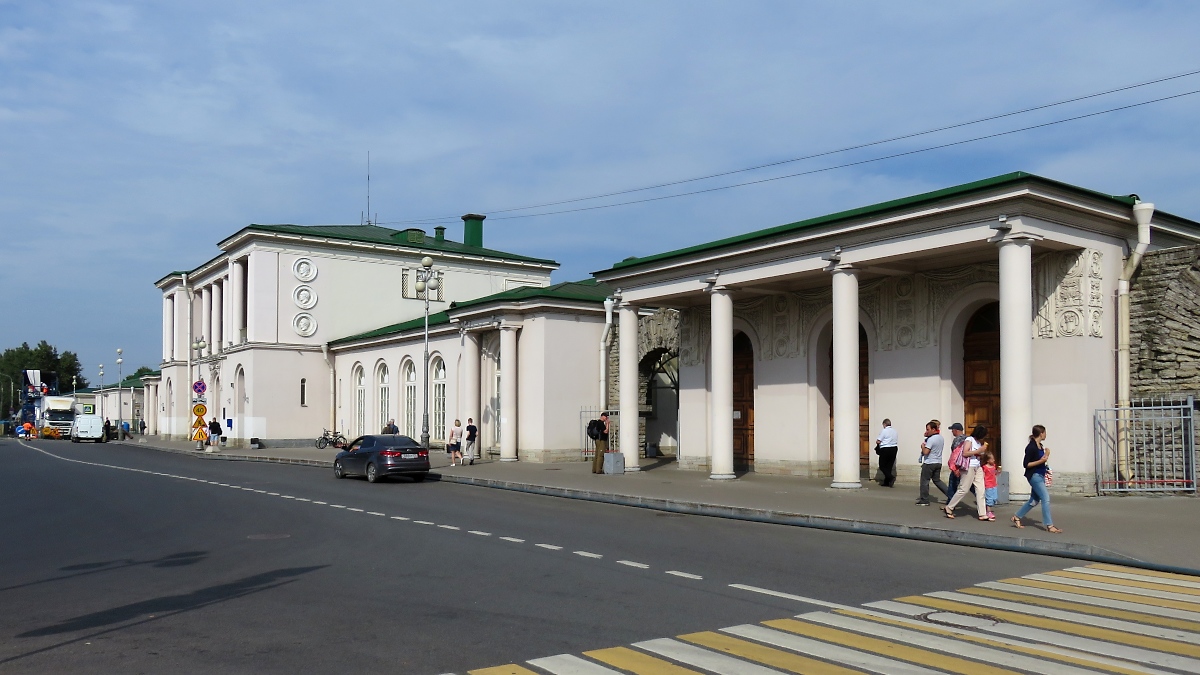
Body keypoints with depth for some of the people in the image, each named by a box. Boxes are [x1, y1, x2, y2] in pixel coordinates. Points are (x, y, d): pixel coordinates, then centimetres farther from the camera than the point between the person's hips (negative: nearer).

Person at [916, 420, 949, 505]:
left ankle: (924, 500, 7)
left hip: (929, 463, -8)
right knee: (937, 480, 18)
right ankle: (950, 494, 10)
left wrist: (922, 446, -2)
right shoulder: (941, 438, 8)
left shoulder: (931, 439, -19)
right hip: (938, 462, 8)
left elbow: (926, 452, -21)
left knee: (924, 481, 3)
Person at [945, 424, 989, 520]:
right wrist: (978, 451, -17)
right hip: (969, 467, -8)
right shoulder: (969, 440, -9)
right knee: (963, 490, -3)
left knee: (980, 490, 2)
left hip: (978, 468, 8)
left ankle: (982, 514, 3)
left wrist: (984, 447, 8)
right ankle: (949, 508, 10)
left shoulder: (979, 442, 14)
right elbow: (965, 453, -21)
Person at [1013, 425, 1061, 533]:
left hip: (1040, 475, 10)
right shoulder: (1031, 447, -16)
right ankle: (1049, 525, -8)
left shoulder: (1040, 446, 9)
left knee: (1034, 500, 15)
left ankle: (1017, 517, 26)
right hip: (1034, 476, -10)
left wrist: (1046, 455, 6)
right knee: (1046, 498, -11)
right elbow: (1026, 464, -17)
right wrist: (1041, 461, -23)